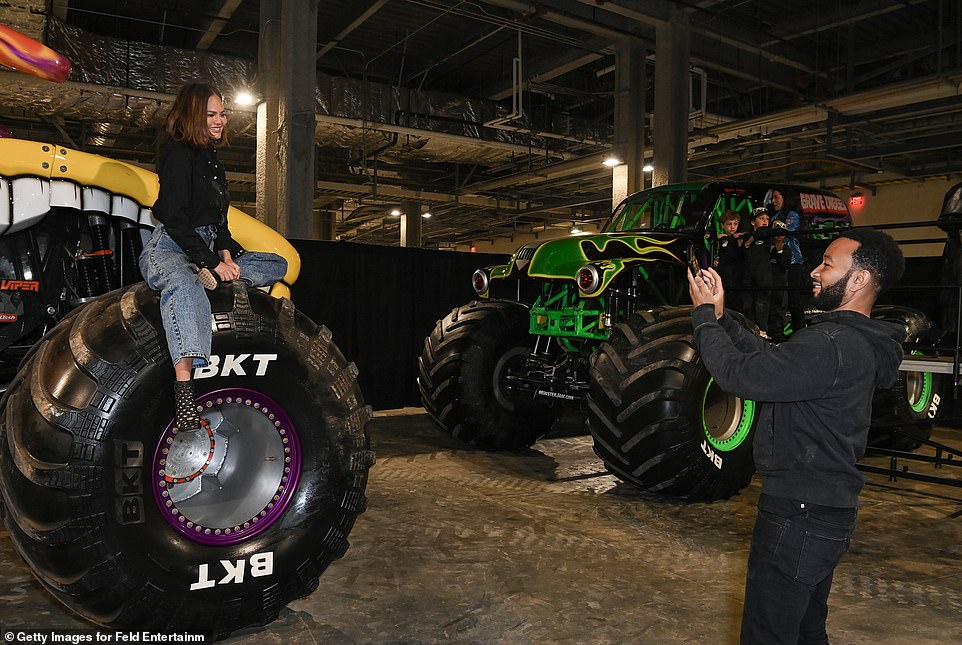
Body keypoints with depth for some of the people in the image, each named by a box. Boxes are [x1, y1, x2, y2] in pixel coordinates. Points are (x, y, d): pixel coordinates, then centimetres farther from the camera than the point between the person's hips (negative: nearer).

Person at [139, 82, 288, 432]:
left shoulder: (210, 159, 20)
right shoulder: (178, 154, -6)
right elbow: (175, 219, -16)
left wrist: (226, 254, 5)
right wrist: (212, 262, -20)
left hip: (205, 252, 9)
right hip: (168, 249, -9)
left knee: (278, 265, 3)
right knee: (184, 284, -43)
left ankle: (205, 278, -23)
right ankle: (184, 386, -59)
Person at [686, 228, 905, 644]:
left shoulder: (832, 344, -25)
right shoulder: (857, 341, 9)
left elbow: (738, 375, -25)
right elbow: (768, 358, 12)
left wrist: (704, 315, -11)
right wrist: (720, 316, 4)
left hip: (800, 516, -10)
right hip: (826, 509, 10)